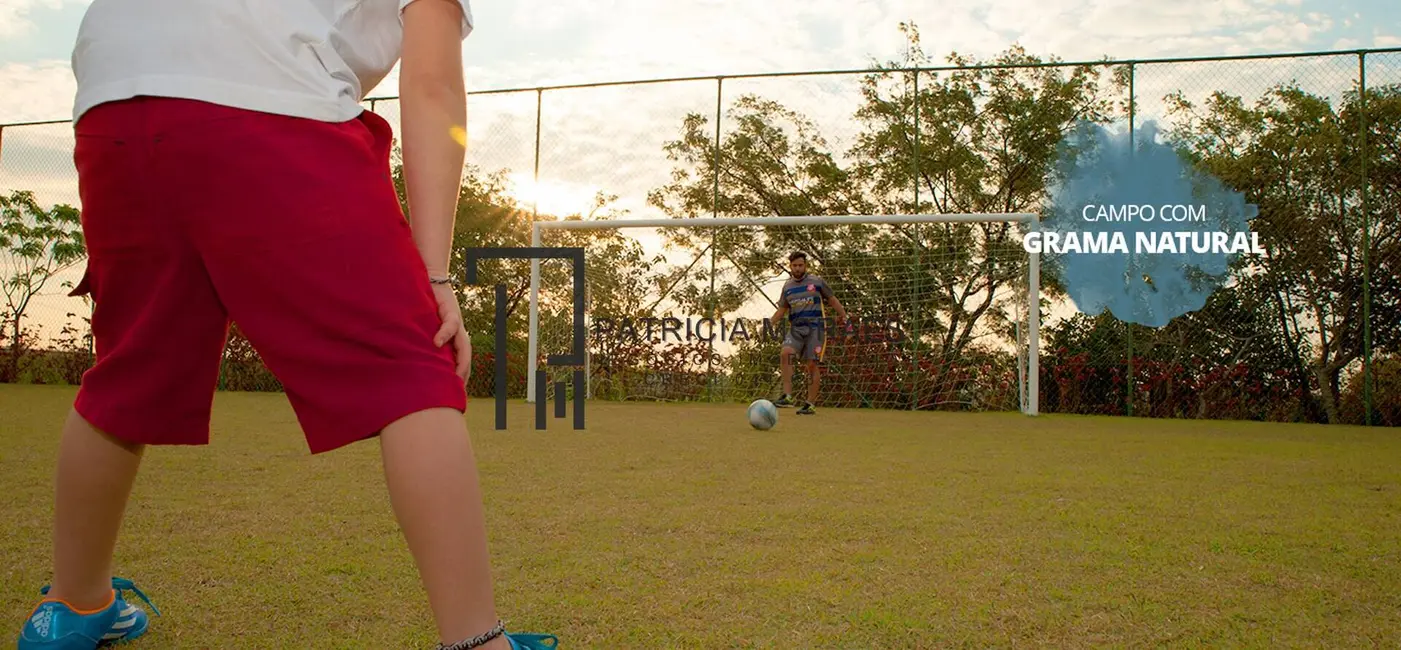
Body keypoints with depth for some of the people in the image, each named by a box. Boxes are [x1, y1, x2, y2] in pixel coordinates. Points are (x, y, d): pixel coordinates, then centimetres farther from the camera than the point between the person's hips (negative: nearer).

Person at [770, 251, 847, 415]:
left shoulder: (816, 282, 2)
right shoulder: (787, 286, 12)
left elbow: (832, 299, 10)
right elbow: (782, 309, 19)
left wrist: (842, 315, 2)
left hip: (815, 328, -3)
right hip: (796, 328, 3)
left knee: (812, 365, -5)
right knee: (785, 353, -23)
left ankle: (811, 404, 5)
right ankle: (787, 396, -23)